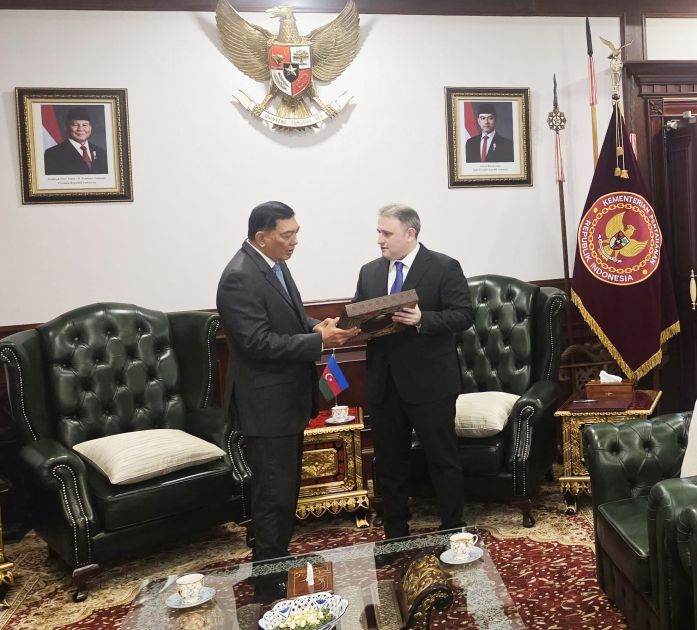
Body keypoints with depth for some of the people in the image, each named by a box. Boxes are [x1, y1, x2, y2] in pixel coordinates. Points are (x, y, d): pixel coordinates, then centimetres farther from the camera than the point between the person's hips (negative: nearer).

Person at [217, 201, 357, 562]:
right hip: (266, 404, -10)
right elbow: (259, 342, -25)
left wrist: (315, 326, -2)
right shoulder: (239, 278, -21)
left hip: (288, 398, 10)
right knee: (274, 493, 2)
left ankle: (280, 557, 35)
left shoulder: (275, 264, 9)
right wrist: (319, 340, -24)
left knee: (287, 487, 20)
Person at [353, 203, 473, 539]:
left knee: (443, 459, 7)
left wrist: (423, 319, -26)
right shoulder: (369, 272, 11)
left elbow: (463, 315, -11)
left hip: (429, 382, -5)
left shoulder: (444, 267, -5)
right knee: (388, 462, 14)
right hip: (383, 383, 5)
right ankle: (395, 534, 29)